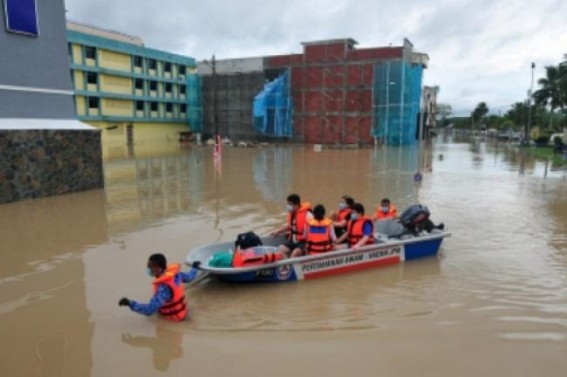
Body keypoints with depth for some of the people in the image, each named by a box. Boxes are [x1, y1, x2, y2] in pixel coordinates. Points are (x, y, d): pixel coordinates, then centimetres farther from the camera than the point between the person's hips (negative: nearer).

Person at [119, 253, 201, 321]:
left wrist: (130, 303, -40)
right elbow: (188, 277, 2)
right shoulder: (174, 273, -18)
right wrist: (194, 268, 23)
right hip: (182, 311, 6)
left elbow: (150, 310, -43)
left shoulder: (164, 288, -40)